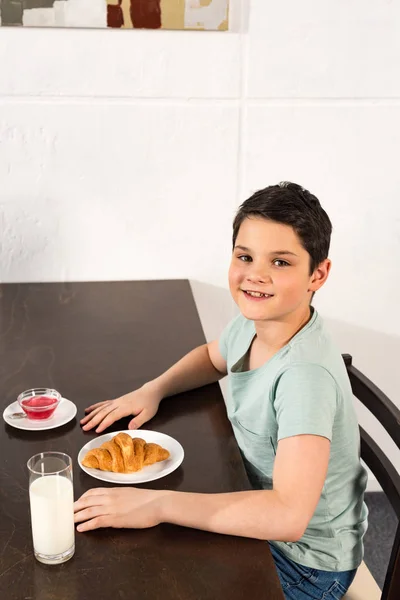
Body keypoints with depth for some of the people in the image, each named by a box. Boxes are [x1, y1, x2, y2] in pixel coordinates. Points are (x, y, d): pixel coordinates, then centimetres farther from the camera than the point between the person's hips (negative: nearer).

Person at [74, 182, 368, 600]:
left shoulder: (306, 374, -34)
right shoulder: (251, 323, -9)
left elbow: (288, 515, -41)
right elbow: (213, 357, 15)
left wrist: (156, 504, -37)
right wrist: (152, 390, -3)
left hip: (307, 564, -7)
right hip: (262, 519, 7)